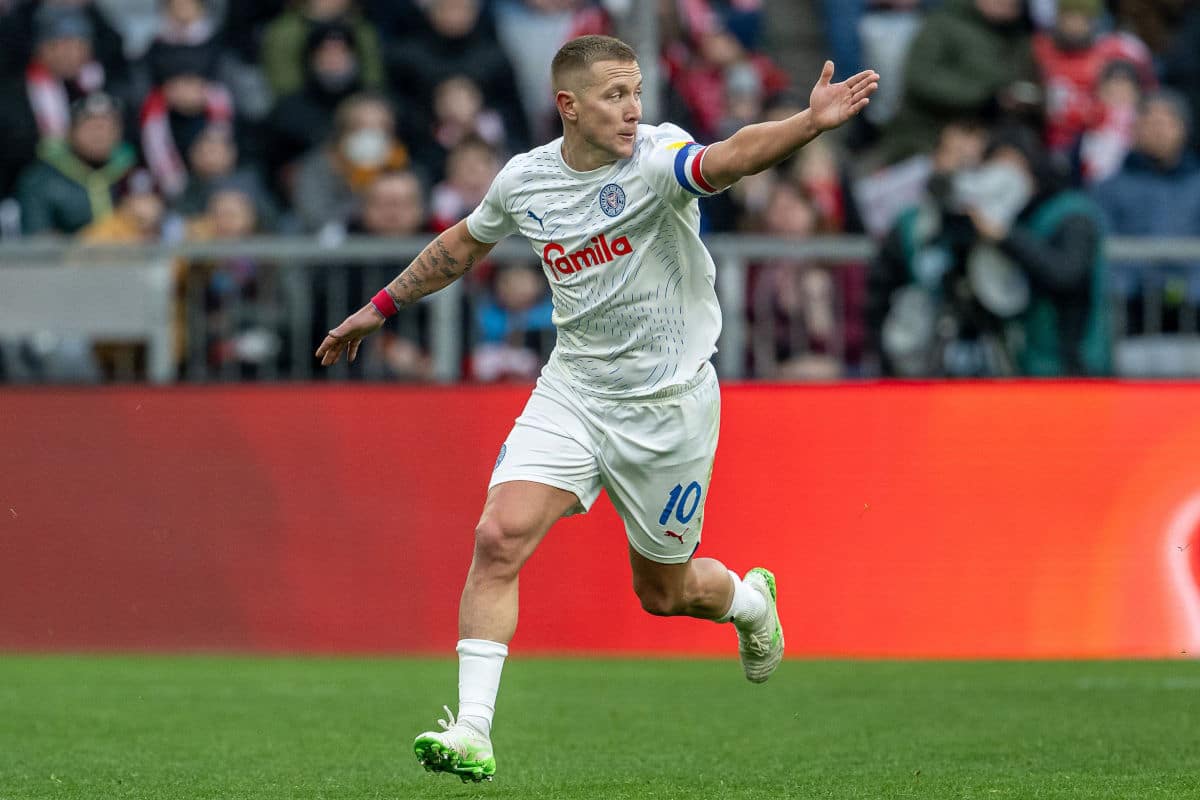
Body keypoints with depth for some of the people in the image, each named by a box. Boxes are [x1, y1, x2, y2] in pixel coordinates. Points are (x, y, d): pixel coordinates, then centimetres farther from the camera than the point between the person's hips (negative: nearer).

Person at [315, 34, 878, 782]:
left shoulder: (656, 158, -17)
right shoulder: (524, 180, -2)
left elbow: (730, 158, -39)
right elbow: (465, 243, 20)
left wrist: (810, 123, -58)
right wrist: (382, 307, 26)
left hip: (669, 403, -3)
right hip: (572, 390, 3)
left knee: (664, 590, 11)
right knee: (500, 538, -18)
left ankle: (750, 600, 48)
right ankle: (473, 732, -14)